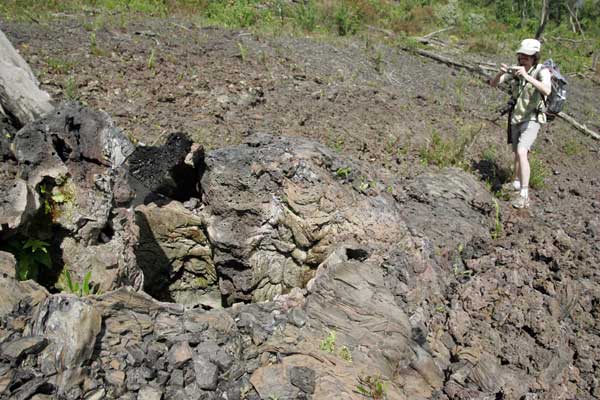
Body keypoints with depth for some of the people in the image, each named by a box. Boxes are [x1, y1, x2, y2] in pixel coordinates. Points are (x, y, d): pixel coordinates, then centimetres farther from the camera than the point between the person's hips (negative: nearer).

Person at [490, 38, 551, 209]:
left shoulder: (542, 71, -17)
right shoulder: (514, 70, -3)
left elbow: (547, 90, -36)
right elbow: (493, 83, -7)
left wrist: (527, 76, -45)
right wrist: (500, 73, -29)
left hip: (532, 120, -6)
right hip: (515, 118, 6)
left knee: (521, 153, -23)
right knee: (517, 153, 21)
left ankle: (524, 195, -21)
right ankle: (517, 183, 44)